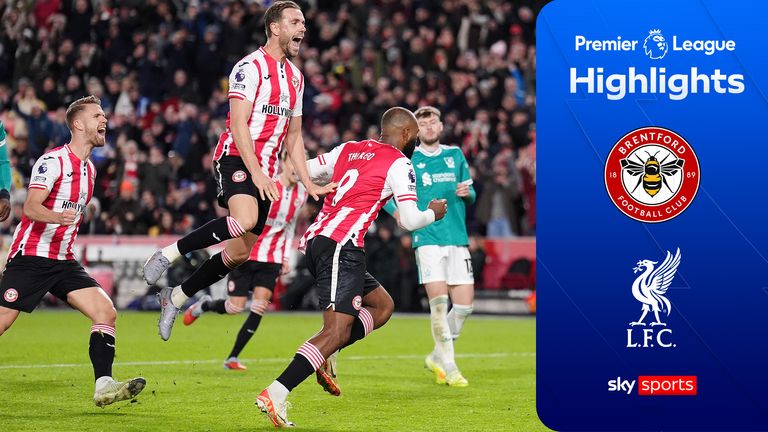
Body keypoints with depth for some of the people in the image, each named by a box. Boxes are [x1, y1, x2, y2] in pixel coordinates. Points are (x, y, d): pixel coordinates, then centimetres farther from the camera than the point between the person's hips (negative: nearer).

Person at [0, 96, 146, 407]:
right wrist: (58, 217, -40)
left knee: (106, 312, -9)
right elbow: (30, 207, -23)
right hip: (30, 257, -7)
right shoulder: (53, 160, -11)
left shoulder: (89, 169, 15)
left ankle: (104, 386, -13)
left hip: (63, 262, 7)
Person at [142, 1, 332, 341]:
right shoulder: (251, 67, -8)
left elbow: (293, 136, 22)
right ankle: (170, 253, -21)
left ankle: (176, 298, 19)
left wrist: (309, 183, 13)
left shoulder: (295, 77, 17)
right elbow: (239, 125, -16)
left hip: (265, 173, 8)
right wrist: (256, 173, -24)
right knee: (246, 219, -35)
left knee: (240, 253, 4)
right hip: (236, 160, -8)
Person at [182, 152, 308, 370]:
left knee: (259, 309, -9)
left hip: (272, 259, 5)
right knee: (235, 307, -5)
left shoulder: (301, 193, 5)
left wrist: (286, 257, 14)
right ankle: (204, 305, 30)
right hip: (247, 254, -5)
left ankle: (232, 358, 2)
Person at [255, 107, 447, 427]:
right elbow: (410, 220, -5)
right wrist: (433, 213, 17)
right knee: (338, 330, -15)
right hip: (341, 247, -9)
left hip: (315, 241, 9)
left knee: (382, 306, 19)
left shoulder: (348, 149, 18)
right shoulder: (398, 163, -1)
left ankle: (323, 357, 4)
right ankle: (275, 395, -28)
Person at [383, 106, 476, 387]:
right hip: (427, 238, -4)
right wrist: (399, 213, -9)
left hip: (458, 239, 4)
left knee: (464, 305, 0)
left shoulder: (455, 155, 14)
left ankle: (438, 356, 21)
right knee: (439, 301, -15)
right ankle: (449, 367, -8)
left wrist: (467, 193, -3)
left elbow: (470, 193, 20)